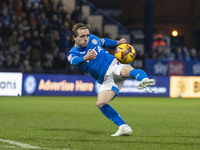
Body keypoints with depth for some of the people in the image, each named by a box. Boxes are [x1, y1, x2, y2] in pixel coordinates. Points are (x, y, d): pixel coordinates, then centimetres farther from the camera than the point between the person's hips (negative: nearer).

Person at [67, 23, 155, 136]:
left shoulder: (93, 38, 10)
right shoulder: (73, 53, 0)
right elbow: (75, 61, -26)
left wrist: (117, 43, 42)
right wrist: (86, 58, -47)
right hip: (106, 79, 1)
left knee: (127, 70, -37)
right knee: (101, 104, -20)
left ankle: (145, 80, -70)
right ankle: (123, 127, -16)